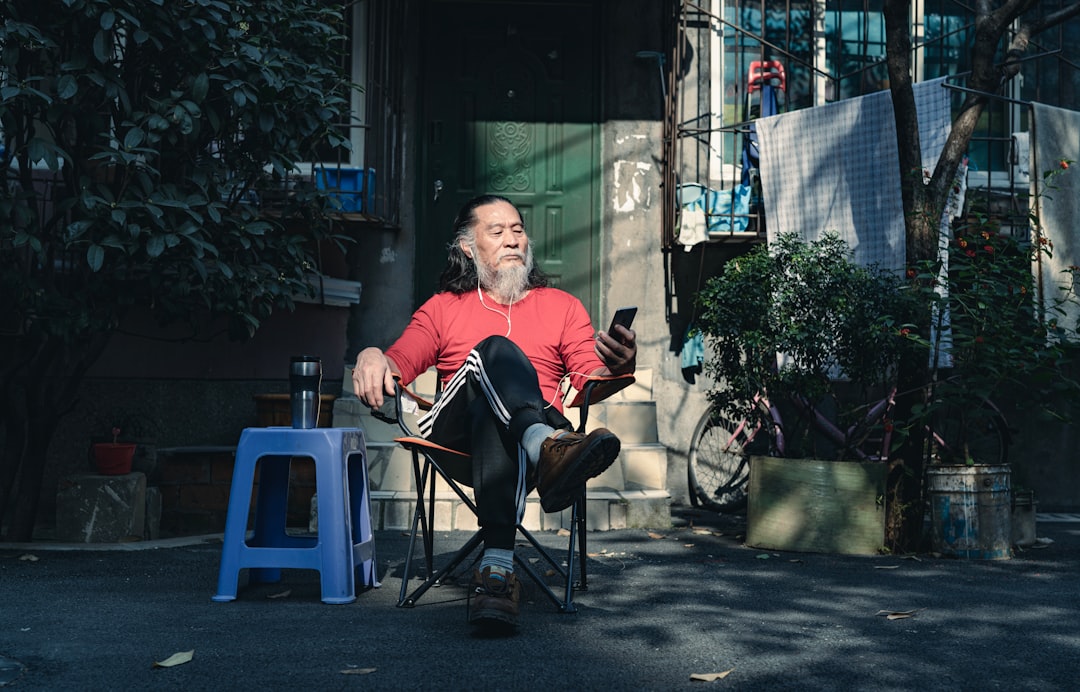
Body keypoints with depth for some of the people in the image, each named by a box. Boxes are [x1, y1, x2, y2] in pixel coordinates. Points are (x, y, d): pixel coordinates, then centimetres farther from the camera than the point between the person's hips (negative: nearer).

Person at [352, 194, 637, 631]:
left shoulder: (561, 305, 26)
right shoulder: (443, 308, 28)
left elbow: (590, 381, 12)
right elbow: (400, 365, 13)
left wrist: (616, 367, -13)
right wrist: (372, 358, -12)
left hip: (541, 423, 0)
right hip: (454, 430, 0)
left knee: (496, 423, -40)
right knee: (497, 349, -31)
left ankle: (496, 566, -57)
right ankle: (547, 449, -61)